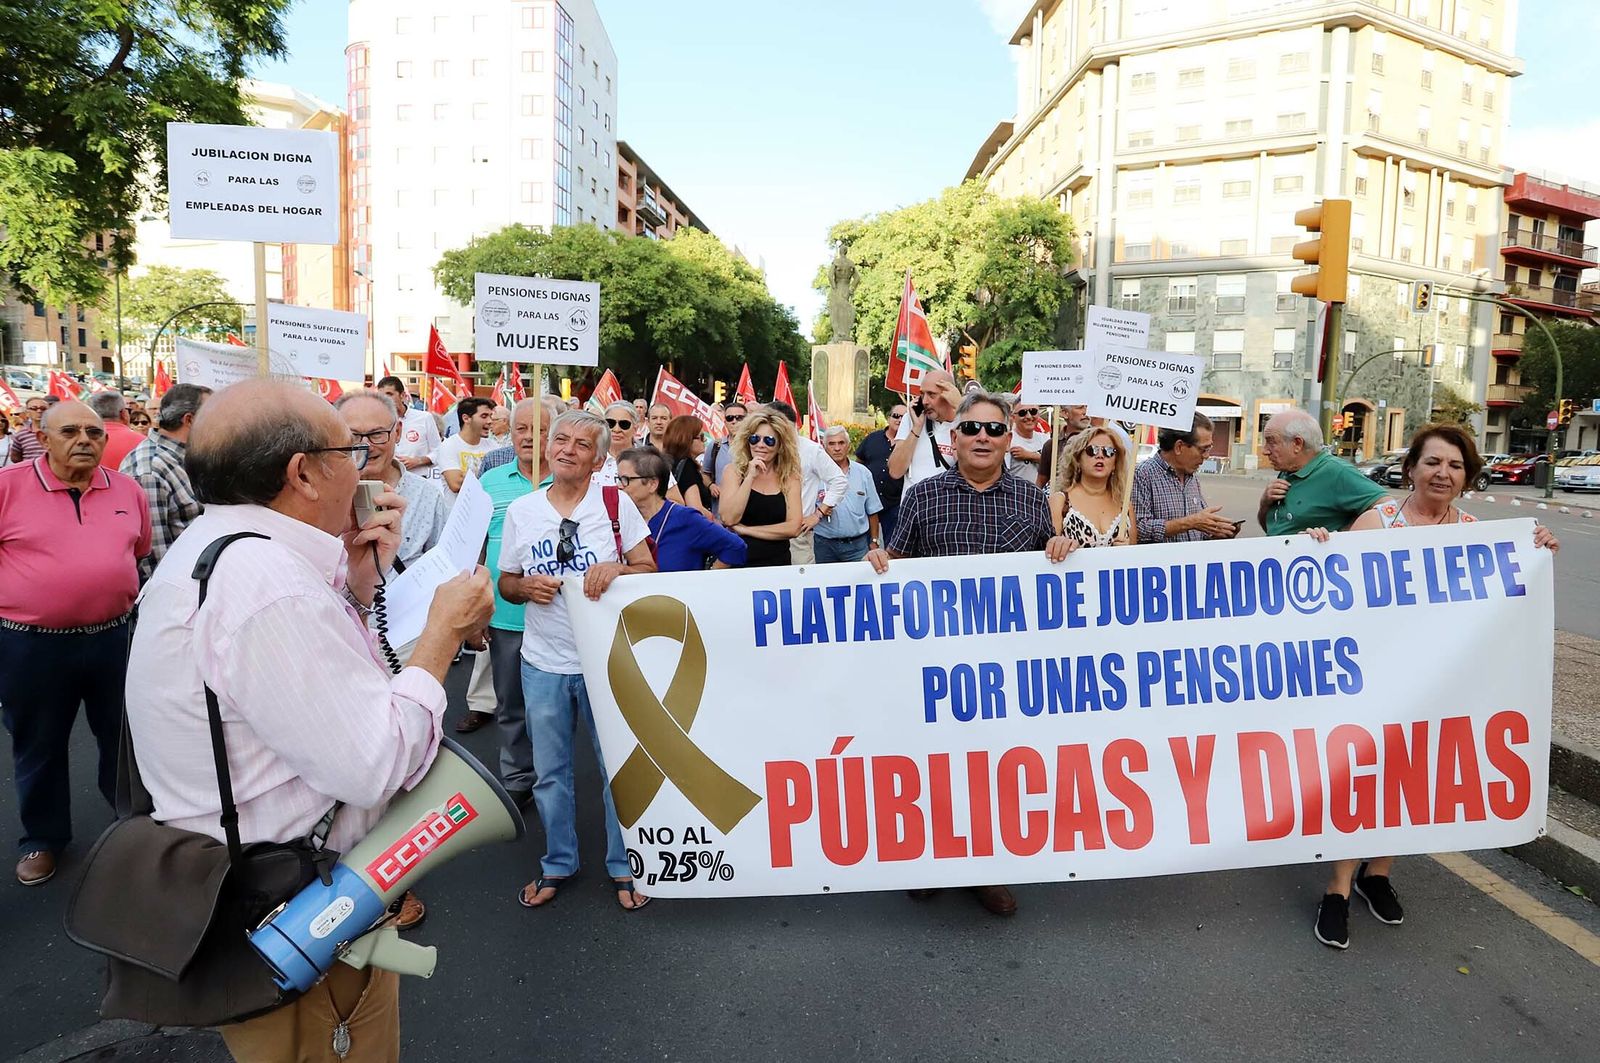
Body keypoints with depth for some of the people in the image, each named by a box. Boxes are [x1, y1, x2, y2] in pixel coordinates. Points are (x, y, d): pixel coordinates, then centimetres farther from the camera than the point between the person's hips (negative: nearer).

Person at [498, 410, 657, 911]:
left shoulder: (616, 502, -5)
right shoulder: (520, 510, 3)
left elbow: (648, 568, -3)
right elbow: (505, 584, 10)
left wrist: (616, 569, -23)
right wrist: (527, 587, -12)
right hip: (543, 663, 3)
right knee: (550, 773, 16)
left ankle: (623, 866, 28)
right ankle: (558, 864, 36)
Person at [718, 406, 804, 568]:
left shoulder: (790, 477, 1)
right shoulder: (734, 471, 0)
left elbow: (793, 528, -7)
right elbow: (728, 519, -11)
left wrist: (745, 530, -8)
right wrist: (750, 477, -15)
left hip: (777, 563, 1)